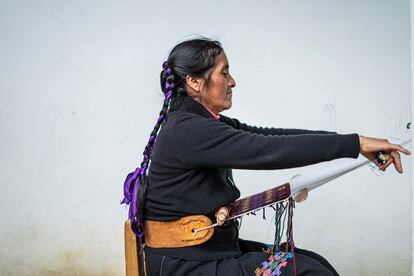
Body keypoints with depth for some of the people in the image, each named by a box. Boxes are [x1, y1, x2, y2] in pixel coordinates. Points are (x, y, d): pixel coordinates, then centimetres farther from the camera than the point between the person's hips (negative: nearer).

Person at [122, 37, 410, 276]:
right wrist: (356, 143, -26)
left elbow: (266, 135, 3)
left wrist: (348, 141, -4)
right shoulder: (187, 131, -22)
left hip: (212, 248, 9)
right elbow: (267, 150, -28)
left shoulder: (206, 123, 9)